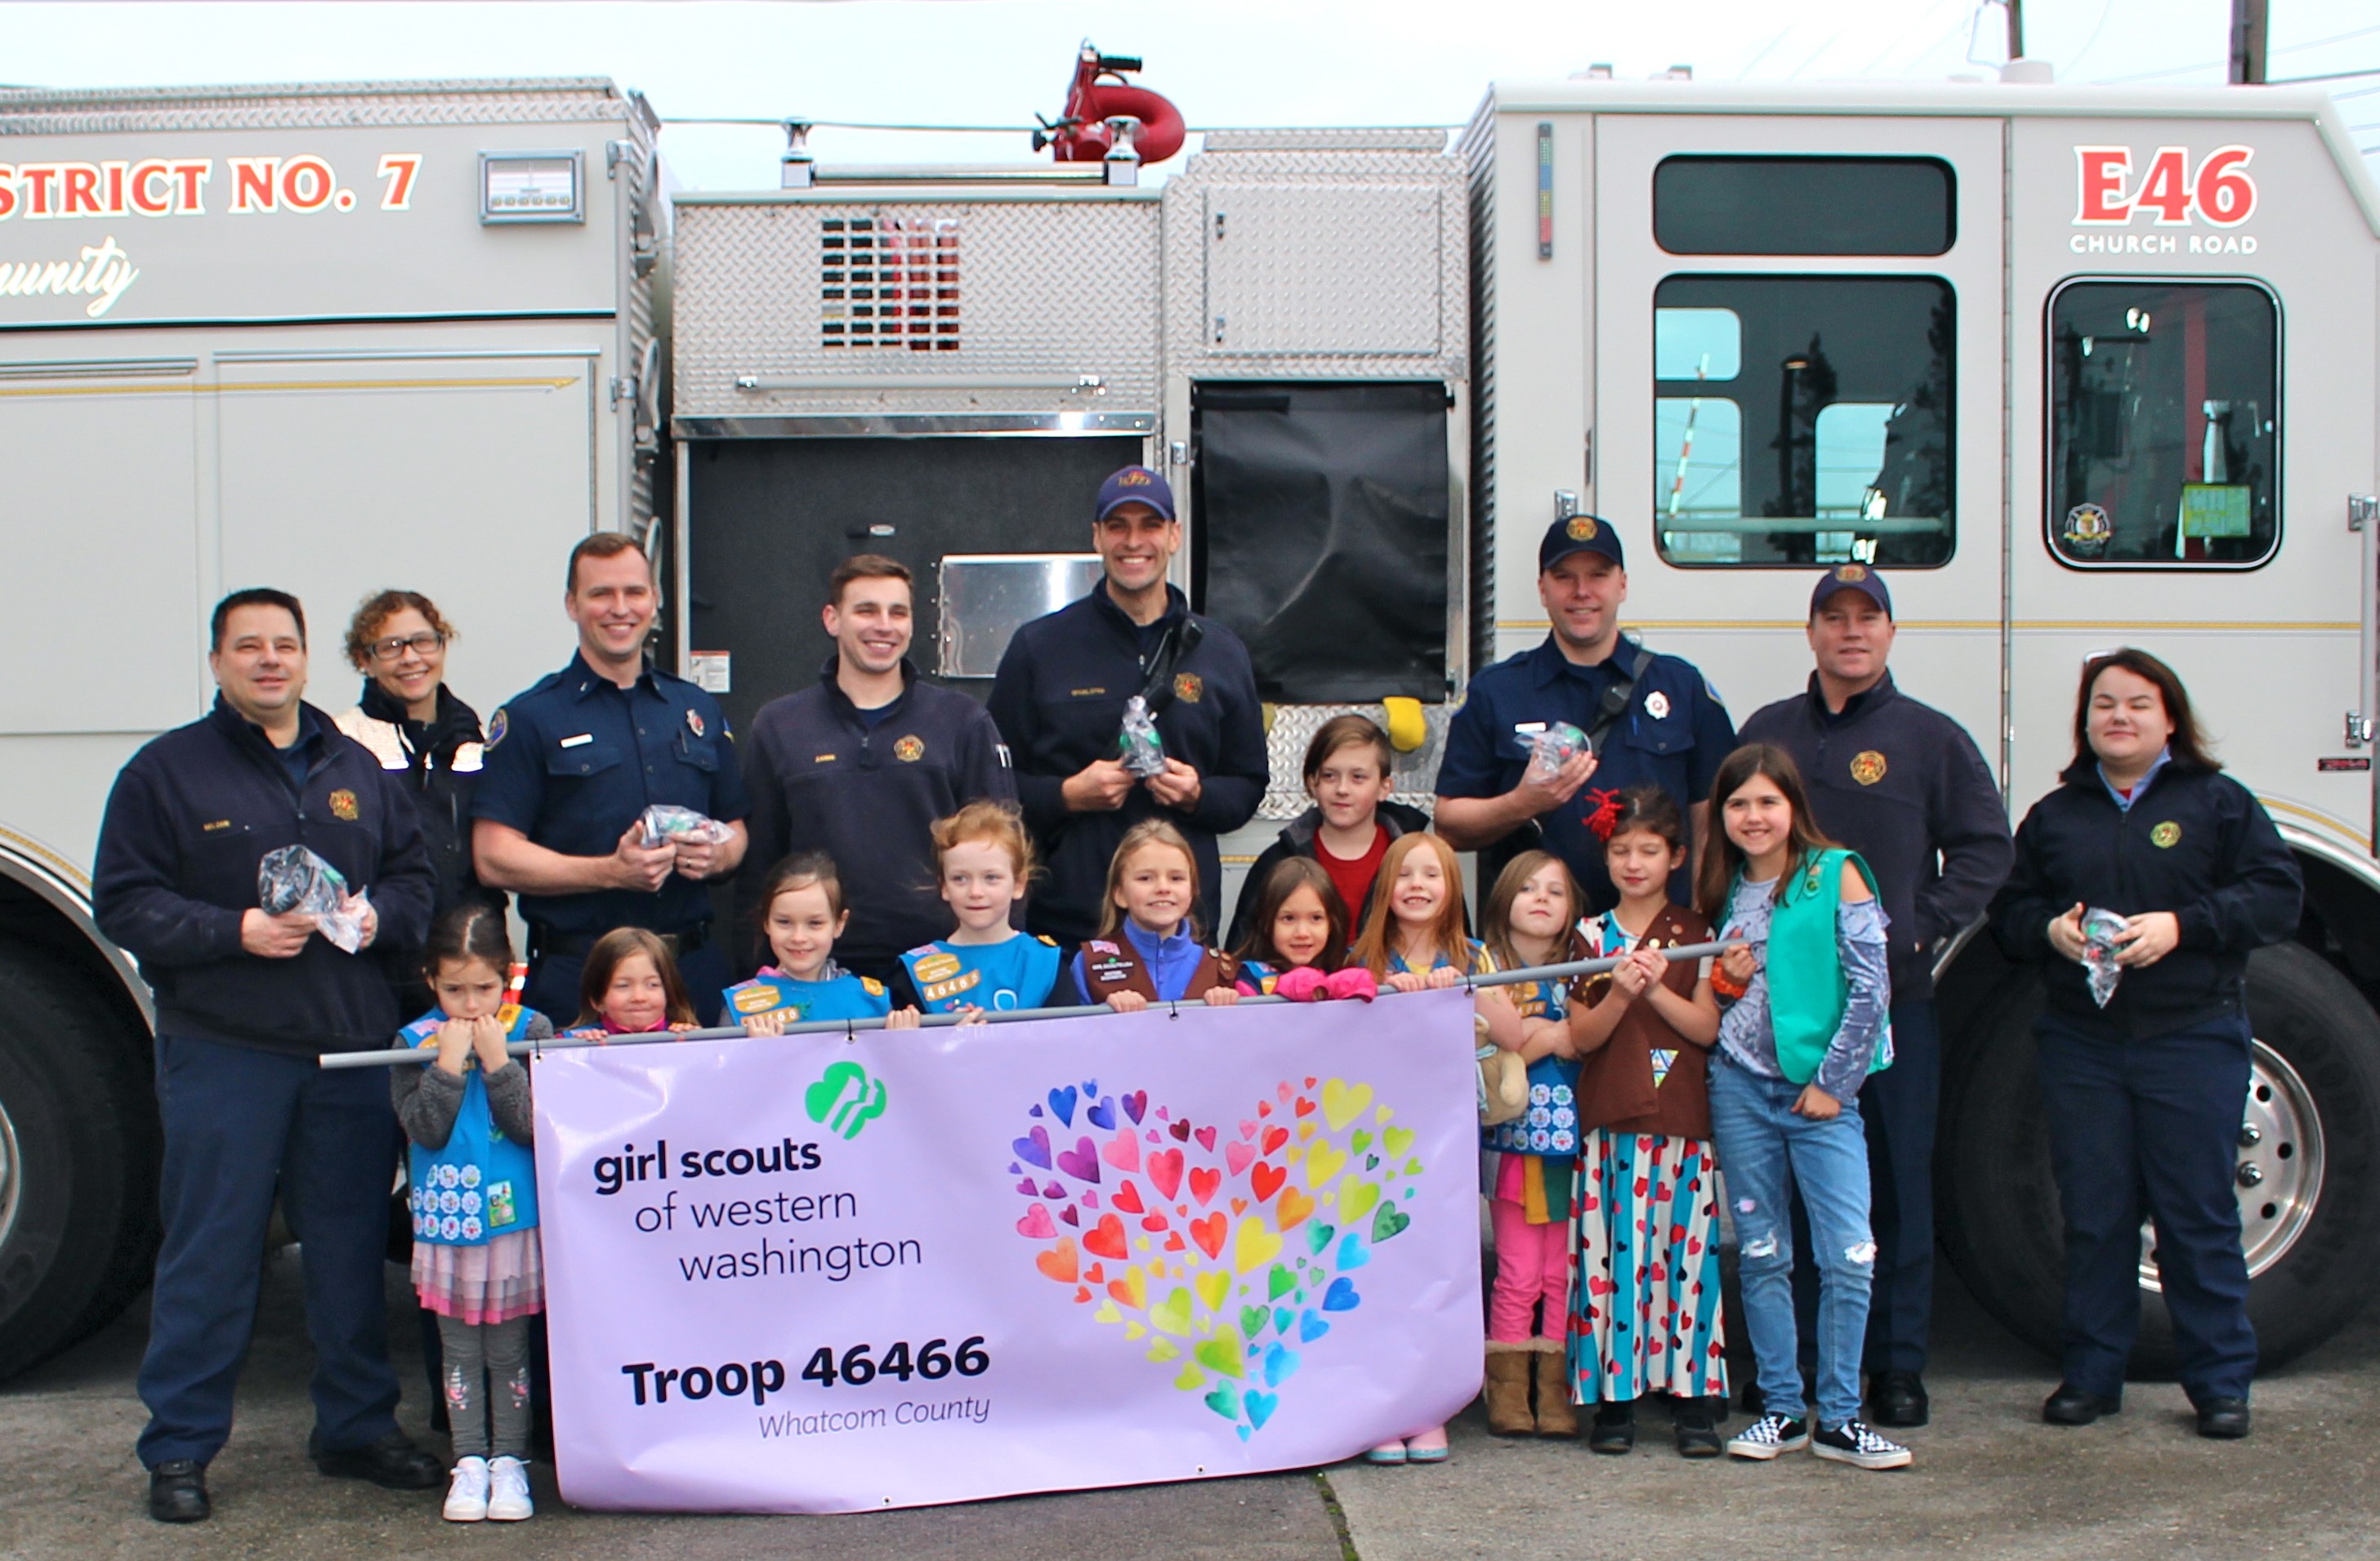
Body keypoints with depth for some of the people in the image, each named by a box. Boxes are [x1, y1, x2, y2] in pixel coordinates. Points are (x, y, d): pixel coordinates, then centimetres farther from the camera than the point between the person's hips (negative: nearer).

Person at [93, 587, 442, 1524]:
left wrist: (378, 914, -5)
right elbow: (124, 902, -4)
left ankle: (358, 1428, 22)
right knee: (209, 1253, 0)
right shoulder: (166, 770, 1)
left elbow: (413, 877, 17)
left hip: (352, 1052, 4)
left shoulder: (357, 771, 15)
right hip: (222, 1052, -4)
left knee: (352, 1247, 10)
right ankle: (179, 1451, 11)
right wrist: (237, 932, -16)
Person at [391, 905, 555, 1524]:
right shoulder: (416, 1041, -2)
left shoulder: (531, 1030, -5)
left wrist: (497, 1061, -19)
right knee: (459, 1349, 9)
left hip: (513, 1220, -1)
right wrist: (449, 1063, -19)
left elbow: (533, 1124, -12)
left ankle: (509, 1460, 15)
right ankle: (469, 1462, 17)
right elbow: (425, 1129, -12)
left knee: (509, 1348, 6)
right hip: (444, 1221, 1)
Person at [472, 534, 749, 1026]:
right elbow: (494, 858, -8)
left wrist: (716, 856, -4)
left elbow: (734, 828, 20)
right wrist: (610, 871, -19)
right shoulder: (531, 718, 0)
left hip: (696, 967, 4)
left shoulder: (698, 710, 14)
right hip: (576, 977, -4)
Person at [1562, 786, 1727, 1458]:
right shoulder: (1590, 937, 8)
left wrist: (1656, 988, -15)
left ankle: (1691, 1395, 7)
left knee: (1686, 1248, 0)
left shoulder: (1697, 935, 7)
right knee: (1613, 1251, -1)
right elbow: (1580, 1039, 2)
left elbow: (1706, 1027, -1)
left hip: (1683, 1120, 0)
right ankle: (1614, 1394, 6)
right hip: (1610, 1121, 0)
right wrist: (1620, 993, -15)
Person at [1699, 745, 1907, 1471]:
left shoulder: (1835, 875, -3)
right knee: (1761, 1255, 7)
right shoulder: (1721, 890, 10)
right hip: (1740, 1086, 4)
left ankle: (1838, 1419, 4)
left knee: (1848, 1255, -7)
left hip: (1822, 1090, -4)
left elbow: (1871, 988, -6)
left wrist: (1833, 1082, -8)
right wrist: (1725, 980, -4)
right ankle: (1780, 1410, 15)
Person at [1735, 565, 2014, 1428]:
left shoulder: (1931, 737, 6)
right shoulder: (1767, 733, 13)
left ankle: (1898, 1364, 10)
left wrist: (1922, 928, -7)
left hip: (1895, 997, -2)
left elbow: (1984, 847, 4)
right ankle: (1792, 1354, 15)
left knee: (1899, 1178, 1)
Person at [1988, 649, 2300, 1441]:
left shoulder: (2219, 803, 4)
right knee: (2093, 1216, 6)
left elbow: (2277, 895, -3)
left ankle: (2221, 1382, 11)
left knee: (2199, 1215, 1)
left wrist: (2182, 925, -15)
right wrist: (2049, 930, -8)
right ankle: (2091, 1374, 16)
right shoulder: (2053, 816, 14)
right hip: (2080, 1043, 3)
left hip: (2193, 1038, -2)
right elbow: (2010, 910, 14)